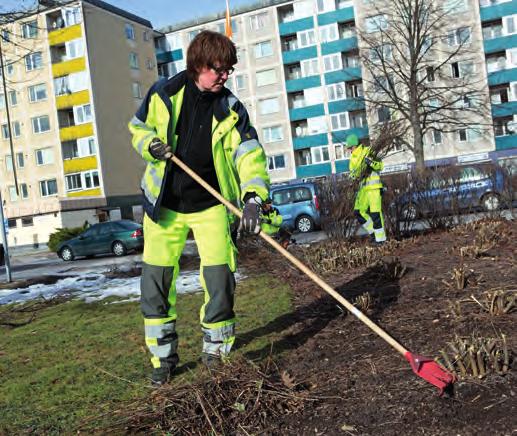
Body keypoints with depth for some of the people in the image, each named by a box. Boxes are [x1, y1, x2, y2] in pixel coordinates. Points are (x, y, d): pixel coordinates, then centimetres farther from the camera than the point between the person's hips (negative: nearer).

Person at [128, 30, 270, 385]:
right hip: (164, 204, 1)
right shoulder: (164, 93, -4)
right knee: (155, 281, 3)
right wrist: (151, 144, -13)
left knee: (220, 278, -6)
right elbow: (139, 127, 11)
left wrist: (253, 197, -34)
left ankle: (216, 353, 16)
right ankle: (164, 357, 22)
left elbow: (250, 153, -17)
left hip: (210, 205, -1)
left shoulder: (231, 109, -6)